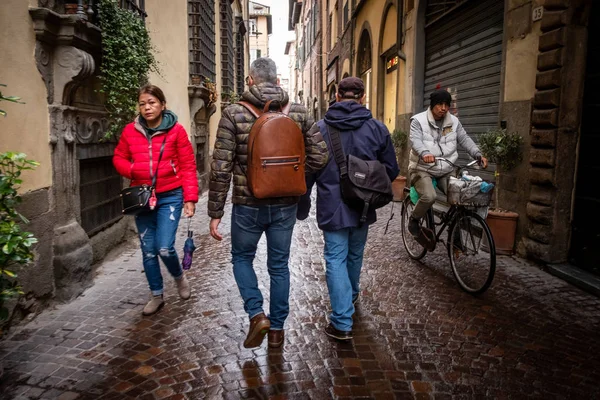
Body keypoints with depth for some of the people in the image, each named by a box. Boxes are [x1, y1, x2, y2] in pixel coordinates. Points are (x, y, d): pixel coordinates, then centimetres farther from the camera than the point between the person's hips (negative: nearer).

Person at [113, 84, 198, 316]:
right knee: (148, 251, 9)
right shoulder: (130, 131, 2)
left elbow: (188, 165, -7)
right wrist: (133, 170, -10)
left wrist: (190, 197, -13)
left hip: (170, 196, -3)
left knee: (165, 248, -11)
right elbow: (119, 158, 12)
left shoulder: (176, 130, -6)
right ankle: (156, 296, 27)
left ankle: (179, 277, 23)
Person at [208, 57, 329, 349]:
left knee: (242, 258, 21)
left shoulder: (234, 113, -8)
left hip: (248, 204, -2)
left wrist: (215, 212, -5)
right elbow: (319, 157, -2)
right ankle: (277, 329, 26)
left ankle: (257, 315, 8)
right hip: (285, 205, 3)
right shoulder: (298, 113, 0)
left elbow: (221, 167, -11)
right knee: (279, 265, 15)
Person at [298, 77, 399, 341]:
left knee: (336, 259, 3)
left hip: (331, 207, -2)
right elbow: (391, 170, 3)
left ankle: (342, 323, 1)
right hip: (363, 207, 3)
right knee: (355, 255, 22)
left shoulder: (320, 128, -4)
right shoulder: (377, 128, -2)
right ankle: (351, 296, 46)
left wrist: (302, 205, 12)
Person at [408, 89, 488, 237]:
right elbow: (415, 140, -21)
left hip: (446, 171, 5)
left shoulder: (454, 121, 8)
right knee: (429, 197, -29)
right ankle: (414, 219, 2)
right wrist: (424, 153, -42)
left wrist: (478, 155, -11)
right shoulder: (418, 120, -6)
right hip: (423, 169, -5)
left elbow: (465, 139, 6)